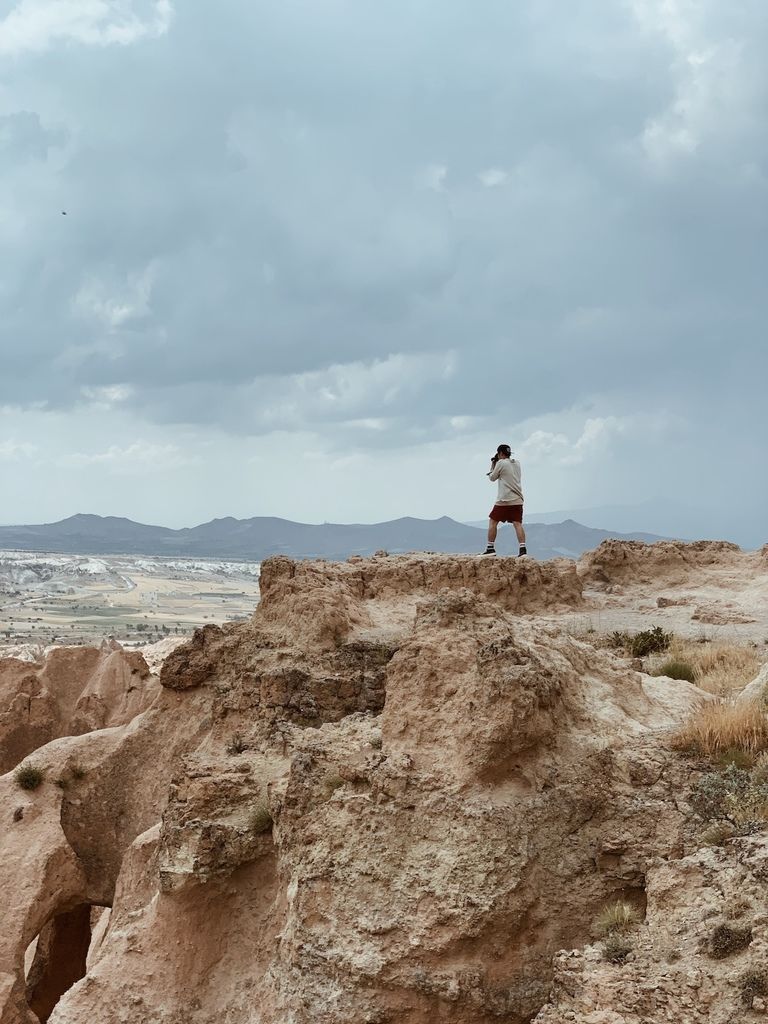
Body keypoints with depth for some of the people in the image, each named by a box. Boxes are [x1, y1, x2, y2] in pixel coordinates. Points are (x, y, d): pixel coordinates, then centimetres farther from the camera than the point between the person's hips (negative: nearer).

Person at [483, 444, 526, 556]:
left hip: (504, 500, -6)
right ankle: (523, 548, -15)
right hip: (517, 500, 6)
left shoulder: (501, 463, -7)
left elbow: (492, 478, 3)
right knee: (517, 524, -2)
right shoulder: (517, 463, 14)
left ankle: (490, 548, 4)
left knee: (493, 522, 5)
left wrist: (492, 467, 18)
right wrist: (495, 470, 21)